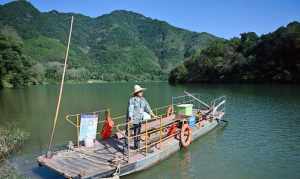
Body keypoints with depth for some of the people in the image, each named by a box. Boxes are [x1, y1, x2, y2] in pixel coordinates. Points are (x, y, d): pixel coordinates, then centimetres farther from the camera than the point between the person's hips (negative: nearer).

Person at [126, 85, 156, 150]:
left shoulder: (143, 99, 7)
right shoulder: (132, 99, -13)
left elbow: (147, 107, 14)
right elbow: (130, 109, -21)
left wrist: (153, 115, 15)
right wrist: (130, 118, -32)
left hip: (139, 120, 6)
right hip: (131, 120, -6)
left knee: (137, 134, 17)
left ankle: (137, 146, 32)